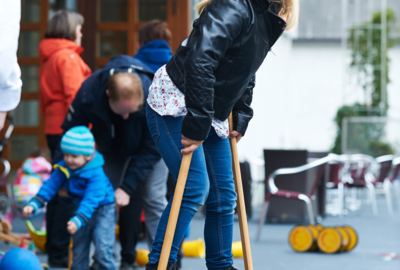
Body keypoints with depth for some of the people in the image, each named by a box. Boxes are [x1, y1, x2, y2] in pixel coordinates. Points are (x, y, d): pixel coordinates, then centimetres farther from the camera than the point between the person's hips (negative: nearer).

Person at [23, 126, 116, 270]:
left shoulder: (96, 174, -31)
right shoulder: (64, 169, -10)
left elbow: (90, 200, -40)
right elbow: (50, 186, -11)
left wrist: (77, 220, -52)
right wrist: (33, 204, -25)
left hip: (102, 211, -7)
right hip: (82, 210, 7)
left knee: (102, 250, -17)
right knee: (78, 251, 15)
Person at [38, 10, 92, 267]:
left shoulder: (48, 57, 17)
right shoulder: (68, 56, -11)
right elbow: (75, 96, -18)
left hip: (54, 128, 10)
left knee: (58, 189, 15)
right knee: (69, 193, -9)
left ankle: (53, 248, 21)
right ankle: (60, 253, -10)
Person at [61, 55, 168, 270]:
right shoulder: (89, 93, -36)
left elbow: (151, 150, -29)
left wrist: (127, 187, -33)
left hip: (151, 142, -2)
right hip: (112, 145, 3)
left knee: (153, 197, -11)